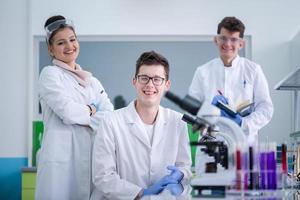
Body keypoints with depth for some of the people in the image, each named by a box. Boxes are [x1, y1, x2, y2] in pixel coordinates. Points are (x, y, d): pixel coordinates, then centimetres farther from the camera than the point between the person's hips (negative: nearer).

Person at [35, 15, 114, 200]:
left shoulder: (92, 81, 18)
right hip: (62, 157, -5)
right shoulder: (50, 74, 2)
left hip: (93, 156, 5)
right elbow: (67, 111, -12)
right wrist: (91, 110, 4)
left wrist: (82, 115, -8)